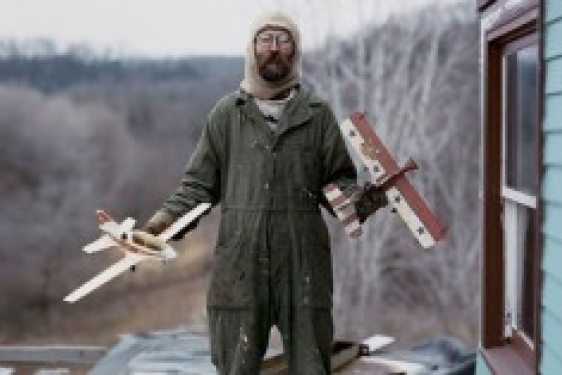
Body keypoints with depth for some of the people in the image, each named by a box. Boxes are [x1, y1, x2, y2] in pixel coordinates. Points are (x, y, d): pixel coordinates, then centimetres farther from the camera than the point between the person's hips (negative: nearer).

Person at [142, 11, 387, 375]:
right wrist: (168, 216, -5)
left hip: (303, 259, 0)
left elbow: (336, 179, 10)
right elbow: (200, 182, 10)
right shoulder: (228, 112, 11)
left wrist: (359, 199, -11)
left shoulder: (317, 113, 11)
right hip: (240, 260, 0)